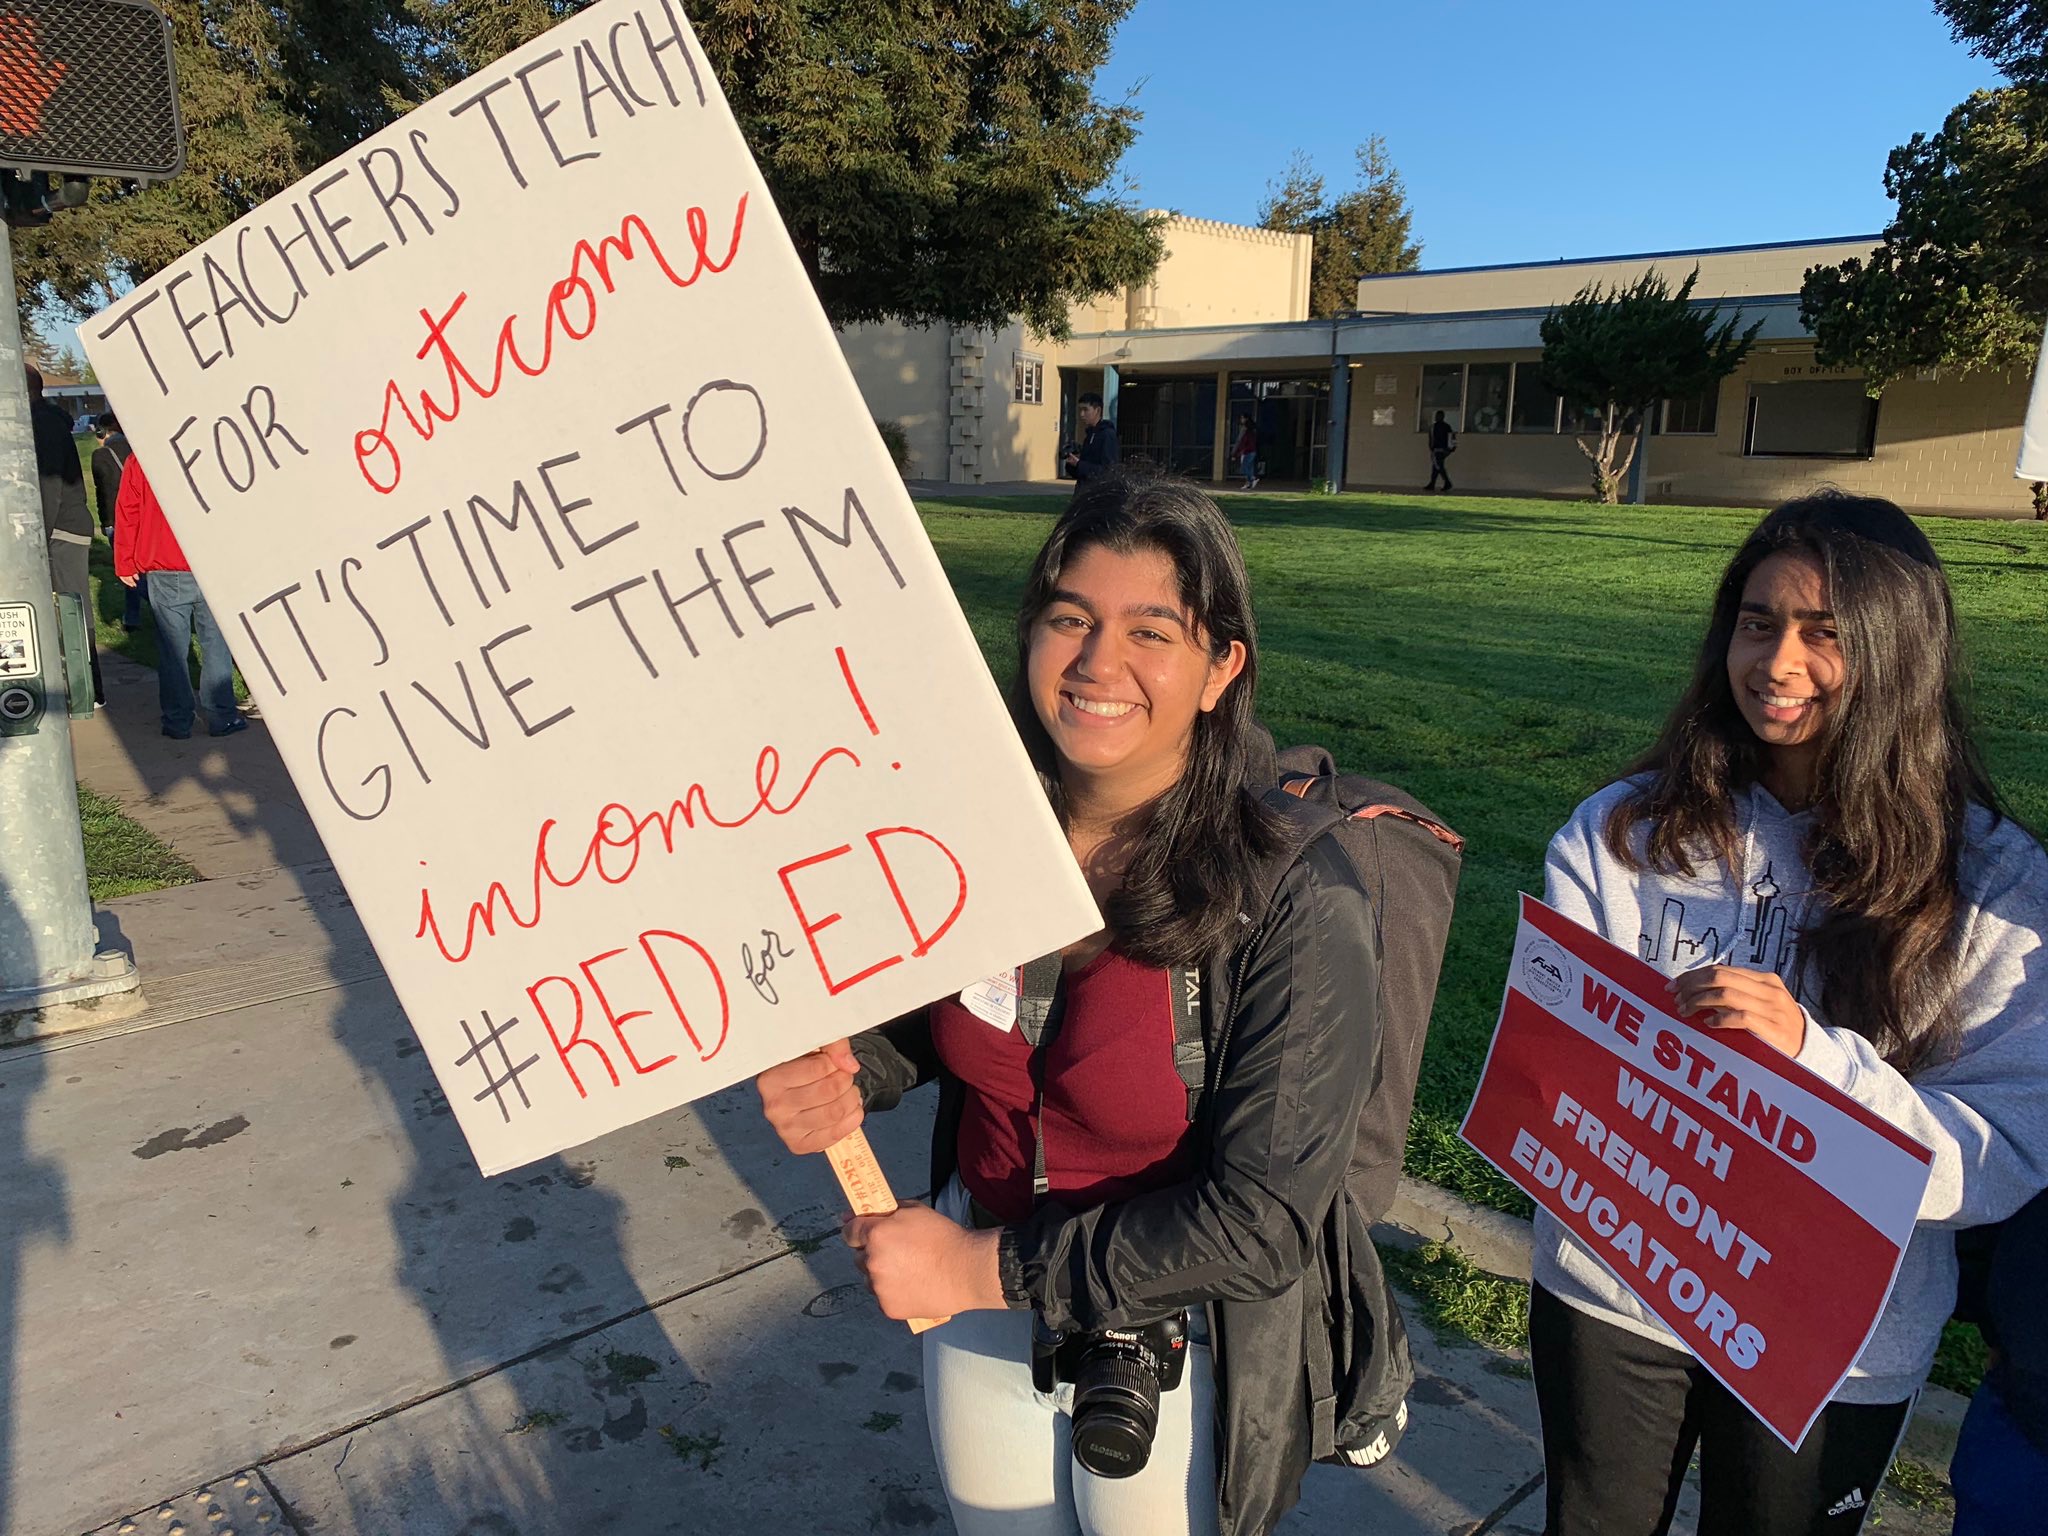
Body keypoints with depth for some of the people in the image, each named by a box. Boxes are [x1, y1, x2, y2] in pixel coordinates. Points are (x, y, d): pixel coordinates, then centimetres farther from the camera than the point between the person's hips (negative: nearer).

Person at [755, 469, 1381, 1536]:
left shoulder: (1296, 903, -26)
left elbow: (1264, 1216, -24)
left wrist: (987, 1267, -23)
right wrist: (835, 1075, -16)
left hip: (1174, 1357, -4)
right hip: (977, 1325, 4)